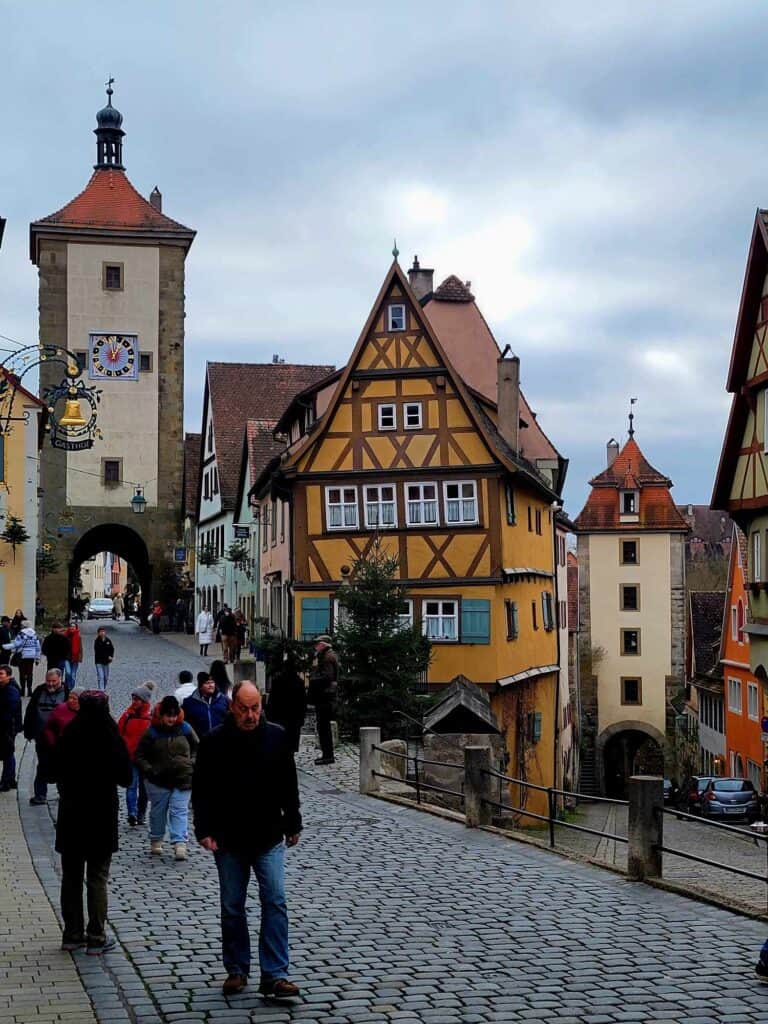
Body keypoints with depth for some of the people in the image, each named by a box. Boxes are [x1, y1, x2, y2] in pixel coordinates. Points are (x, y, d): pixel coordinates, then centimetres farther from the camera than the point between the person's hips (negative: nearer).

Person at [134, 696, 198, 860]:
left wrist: (192, 764, 2)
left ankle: (180, 844, -12)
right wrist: (150, 771, -11)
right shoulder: (151, 733, -4)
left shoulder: (185, 729, 1)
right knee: (158, 812, 11)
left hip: (182, 779, 0)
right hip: (159, 781, 0)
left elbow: (196, 748, 16)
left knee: (180, 811, -7)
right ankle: (156, 841, 28)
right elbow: (139, 756, 1)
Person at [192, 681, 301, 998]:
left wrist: (293, 825, 11)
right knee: (232, 909, 9)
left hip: (269, 839, 0)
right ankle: (236, 970, 23)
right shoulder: (214, 742, -5)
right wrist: (204, 830, -8)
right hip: (228, 841, 0)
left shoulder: (276, 737, 0)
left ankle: (275, 975, -4)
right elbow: (201, 790, -1)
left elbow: (288, 786, 8)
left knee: (275, 903, -7)